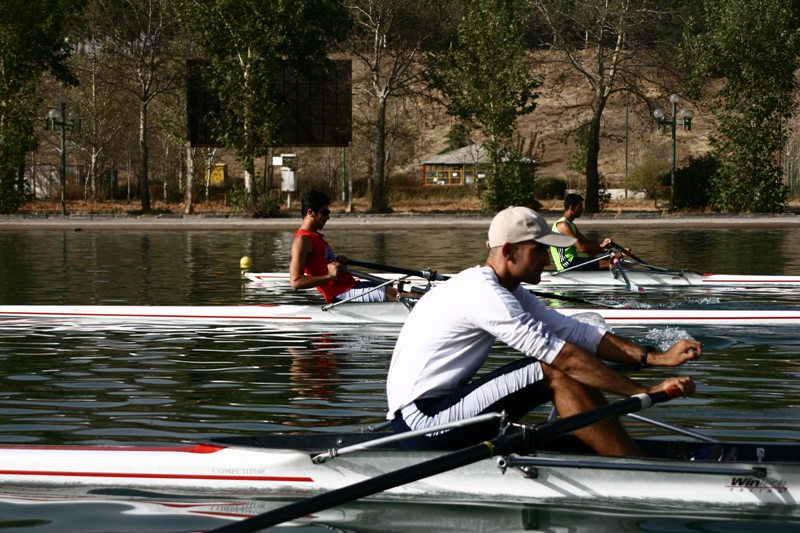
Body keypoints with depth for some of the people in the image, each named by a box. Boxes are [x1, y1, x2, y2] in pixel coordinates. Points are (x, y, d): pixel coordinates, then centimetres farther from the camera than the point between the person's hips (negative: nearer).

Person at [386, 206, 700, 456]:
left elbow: (577, 333, 9)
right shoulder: (484, 294, -19)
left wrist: (657, 358, -1)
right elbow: (564, 355, -23)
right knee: (557, 373, -18)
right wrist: (643, 393, -21)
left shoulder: (510, 293, 14)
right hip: (422, 421, -10)